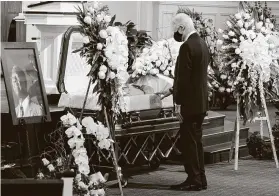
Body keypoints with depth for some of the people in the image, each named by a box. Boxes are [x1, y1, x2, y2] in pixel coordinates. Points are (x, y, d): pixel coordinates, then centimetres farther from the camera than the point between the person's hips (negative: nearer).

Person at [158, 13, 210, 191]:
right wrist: (173, 91, 22)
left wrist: (178, 103, -14)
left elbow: (183, 77, -19)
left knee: (188, 141, -3)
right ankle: (200, 178, 19)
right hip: (201, 102, 9)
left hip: (190, 103, -9)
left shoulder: (187, 47, -18)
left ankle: (193, 180, 0)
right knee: (196, 141, 14)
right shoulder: (202, 44, 11)